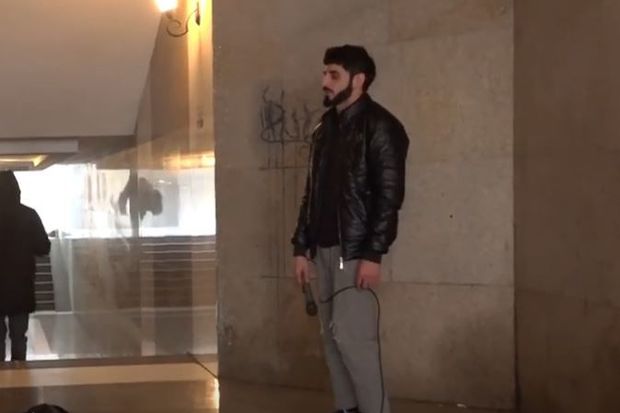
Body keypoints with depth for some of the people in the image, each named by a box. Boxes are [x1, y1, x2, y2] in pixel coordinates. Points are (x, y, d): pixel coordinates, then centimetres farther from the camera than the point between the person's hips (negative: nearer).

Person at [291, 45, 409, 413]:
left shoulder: (379, 126, -8)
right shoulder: (325, 129, 16)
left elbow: (389, 194, -14)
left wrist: (373, 254, -20)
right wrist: (302, 247, 13)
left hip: (355, 250, -8)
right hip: (324, 249, 8)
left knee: (352, 335, -12)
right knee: (332, 334, 8)